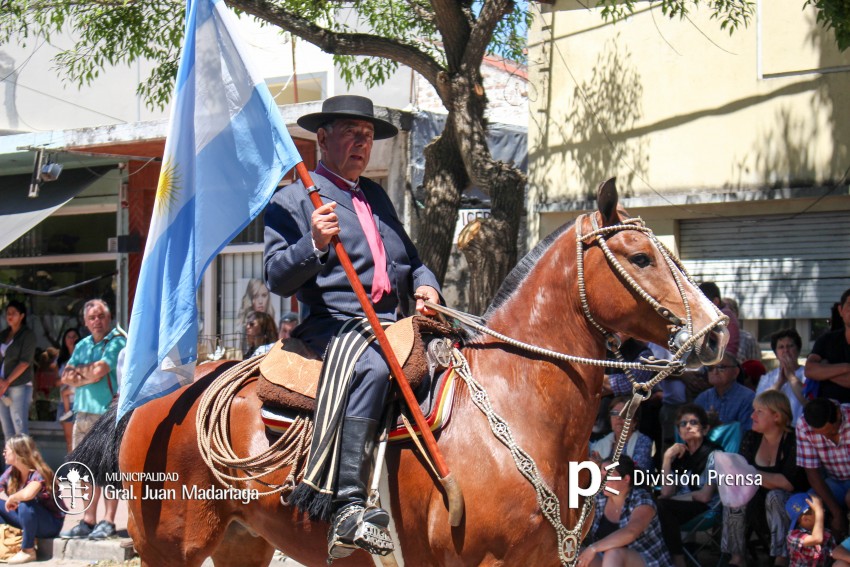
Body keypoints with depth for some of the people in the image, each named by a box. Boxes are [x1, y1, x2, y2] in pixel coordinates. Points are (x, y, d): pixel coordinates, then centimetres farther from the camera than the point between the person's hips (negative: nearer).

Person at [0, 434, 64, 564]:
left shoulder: (38, 474, -24)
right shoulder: (11, 472, -2)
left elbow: (27, 495, -44)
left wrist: (12, 498, -27)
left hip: (51, 523, -7)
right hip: (27, 519, 7)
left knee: (25, 504, -35)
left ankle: (28, 551, -22)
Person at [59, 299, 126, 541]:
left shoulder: (117, 341, -4)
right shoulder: (83, 346, 19)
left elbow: (99, 372, -15)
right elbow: (66, 377, 12)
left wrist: (80, 370, 2)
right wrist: (89, 375, -5)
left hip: (108, 414, -7)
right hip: (83, 412, 7)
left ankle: (108, 521, -5)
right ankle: (88, 521, 12)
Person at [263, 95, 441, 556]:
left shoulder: (377, 196, 26)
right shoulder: (291, 202, 6)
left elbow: (410, 259, 31)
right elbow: (277, 278, -4)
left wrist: (423, 285, 8)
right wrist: (315, 244, -22)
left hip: (391, 325, 7)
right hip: (331, 324, -7)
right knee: (372, 369, -37)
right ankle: (348, 507, -43)